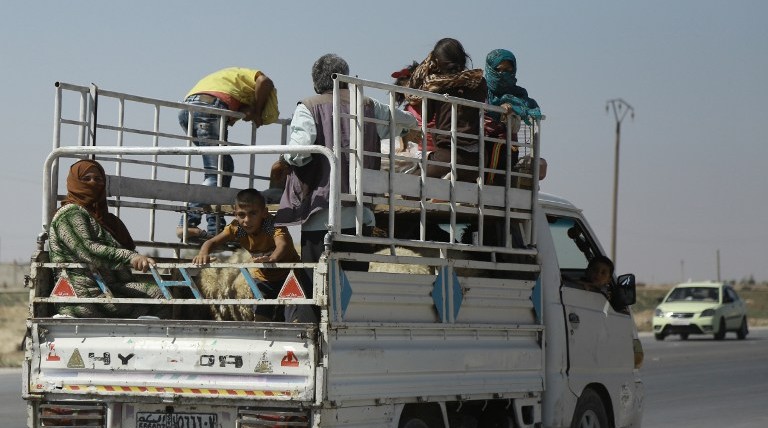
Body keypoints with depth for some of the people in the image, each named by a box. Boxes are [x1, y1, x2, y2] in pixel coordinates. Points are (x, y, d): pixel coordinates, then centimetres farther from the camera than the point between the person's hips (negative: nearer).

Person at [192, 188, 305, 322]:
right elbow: (213, 242, -25)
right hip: (263, 278, 4)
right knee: (260, 316, -1)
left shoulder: (274, 225, -33)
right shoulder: (237, 228, -19)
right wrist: (203, 253, -50)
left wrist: (272, 258, -76)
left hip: (288, 274, -4)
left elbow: (282, 244, -53)